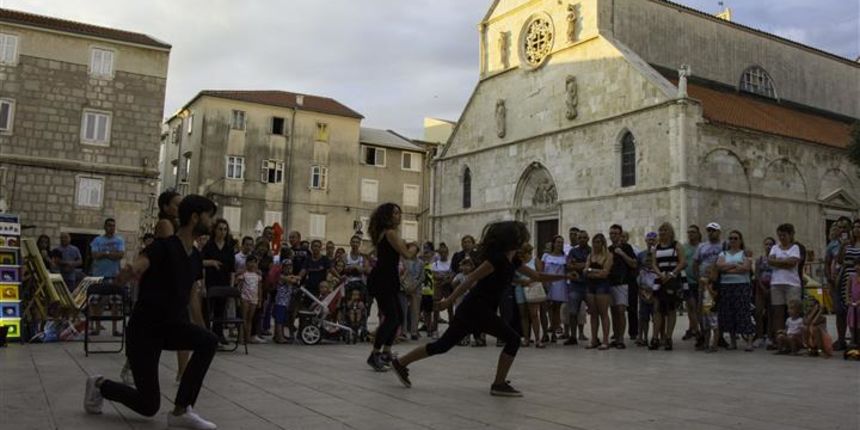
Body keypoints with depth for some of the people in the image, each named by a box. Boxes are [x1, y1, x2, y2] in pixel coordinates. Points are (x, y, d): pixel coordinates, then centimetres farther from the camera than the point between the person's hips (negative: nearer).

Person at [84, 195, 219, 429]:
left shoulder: (195, 256, 4)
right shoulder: (164, 246, -19)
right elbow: (136, 268, -37)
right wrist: (127, 273, -61)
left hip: (171, 325, 7)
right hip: (144, 328, -7)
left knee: (208, 341, -25)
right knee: (148, 406, -1)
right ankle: (100, 385, 27)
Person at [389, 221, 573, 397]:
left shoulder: (512, 260, 14)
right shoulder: (498, 257, -15)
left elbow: (537, 276, 21)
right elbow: (472, 278, -19)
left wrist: (563, 276, 18)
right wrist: (450, 300, -22)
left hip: (471, 309, 10)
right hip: (476, 309, -10)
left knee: (443, 345, 13)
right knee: (513, 339, -4)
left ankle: (400, 363, 18)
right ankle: (499, 384, 1)